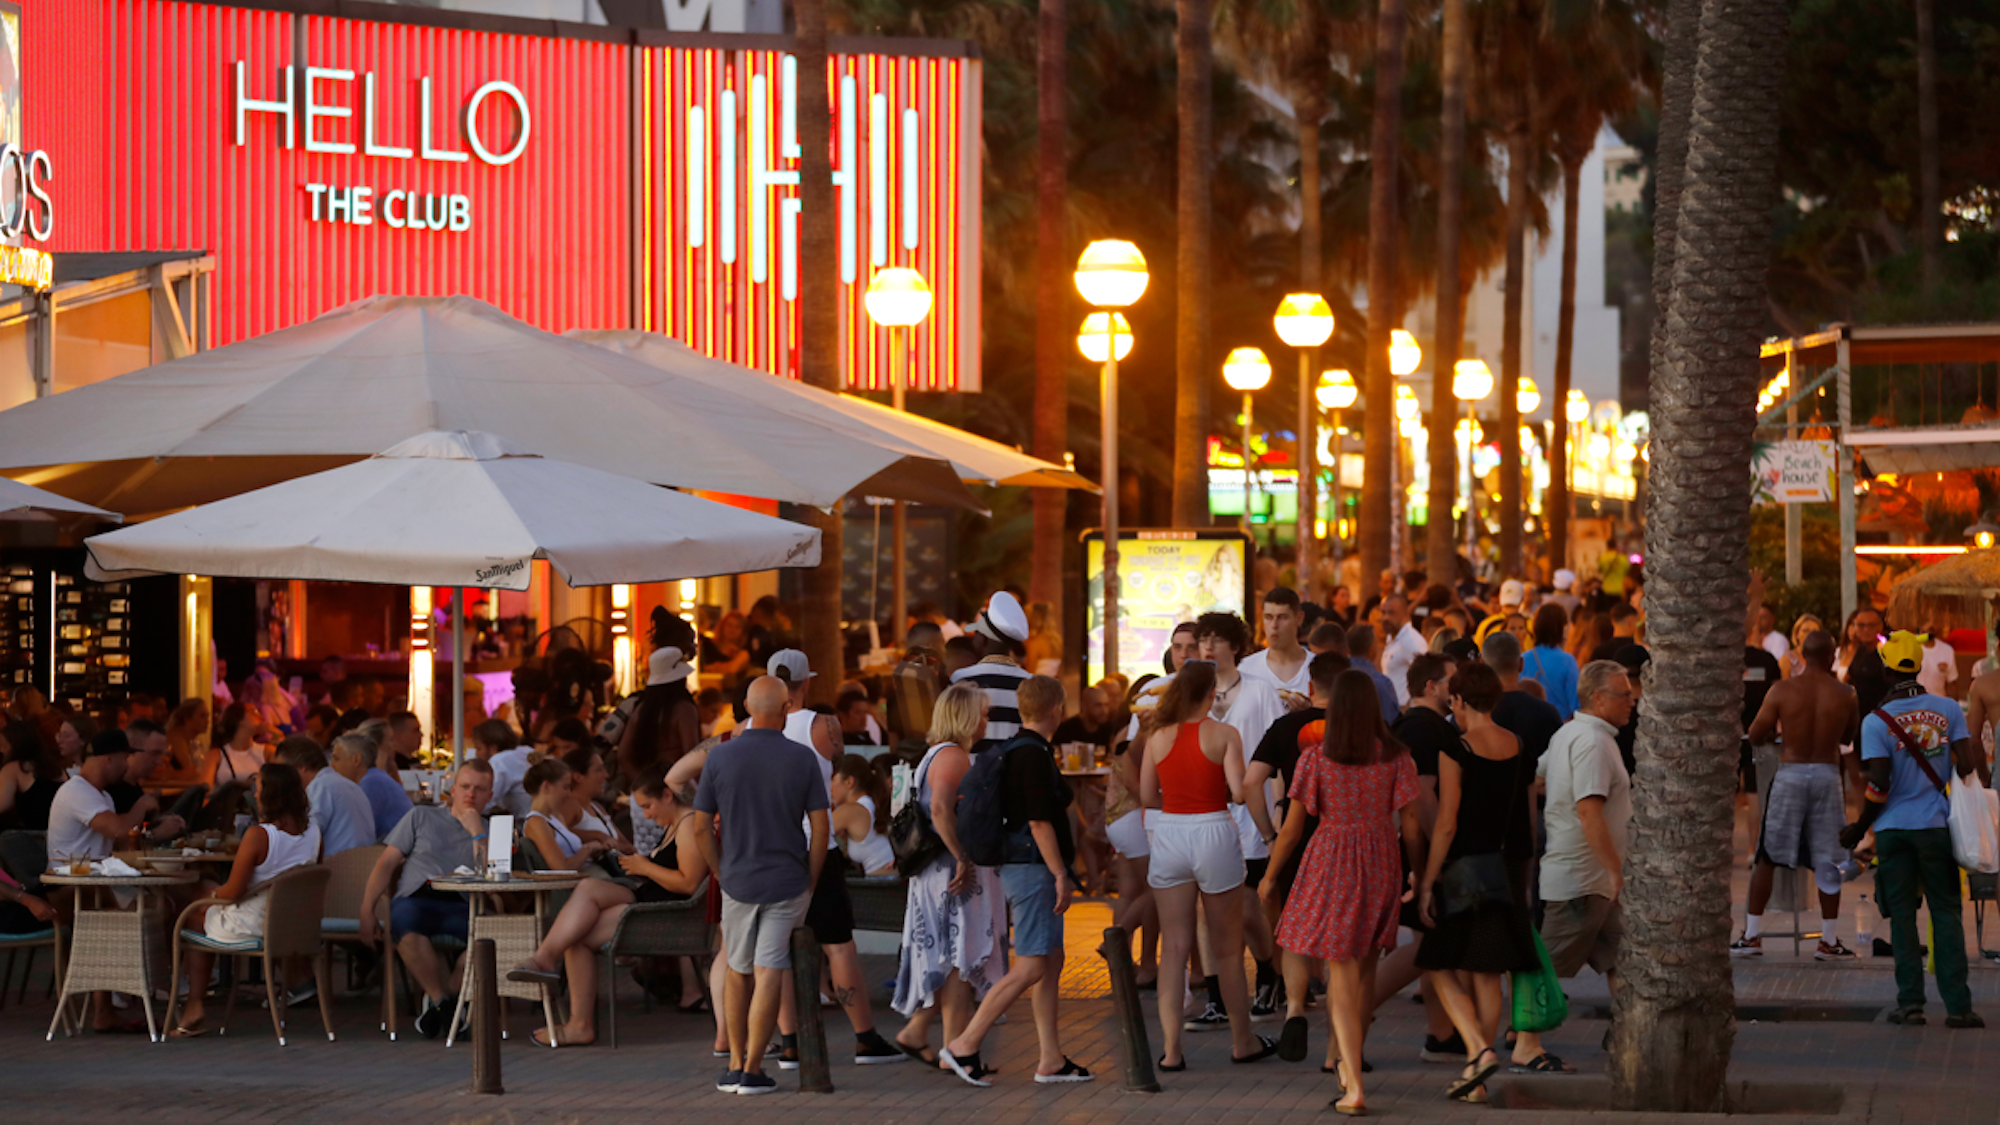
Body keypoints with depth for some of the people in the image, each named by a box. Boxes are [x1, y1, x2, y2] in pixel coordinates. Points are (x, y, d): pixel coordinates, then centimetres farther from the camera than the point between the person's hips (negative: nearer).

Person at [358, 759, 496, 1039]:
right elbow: (387, 862, 15)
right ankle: (441, 999, -24)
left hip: (461, 905, 1)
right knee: (404, 921, -39)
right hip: (416, 898, -1)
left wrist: (476, 832, 3)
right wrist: (367, 910, 1)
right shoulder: (422, 817, 24)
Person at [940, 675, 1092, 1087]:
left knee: (1052, 961, 11)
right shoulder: (1034, 754, -17)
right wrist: (1060, 874, -18)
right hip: (1033, 868, -10)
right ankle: (964, 1045, -10)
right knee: (1031, 966, -10)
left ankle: (1051, 1059, 11)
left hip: (1017, 865, 10)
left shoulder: (1009, 750, 12)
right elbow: (1039, 821, -20)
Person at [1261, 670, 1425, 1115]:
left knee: (1342, 975, -2)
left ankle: (1354, 1087, -13)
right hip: (1381, 864, 2)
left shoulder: (1315, 760, -7)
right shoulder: (1396, 758, -3)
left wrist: (1269, 877, 12)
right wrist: (1420, 875, 12)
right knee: (1365, 969, 20)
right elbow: (1410, 826, -2)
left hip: (1330, 865, -2)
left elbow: (1291, 829, -2)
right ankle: (1349, 1065, 36)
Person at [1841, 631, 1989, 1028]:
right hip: (1937, 825, 1)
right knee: (1946, 912, 4)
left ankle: (1910, 1002, 2)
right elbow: (1968, 765, -6)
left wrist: (1859, 828, -1)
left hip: (1894, 828, -1)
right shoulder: (1948, 710, 0)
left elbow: (1879, 784, -11)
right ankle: (1957, 1004, -2)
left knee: (1902, 915, 5)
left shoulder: (1876, 721, -7)